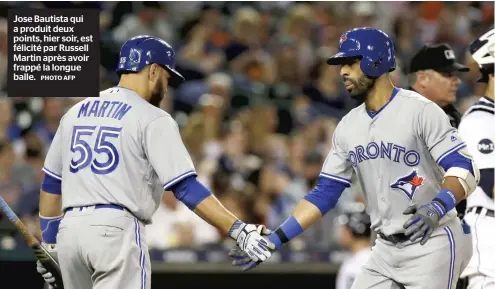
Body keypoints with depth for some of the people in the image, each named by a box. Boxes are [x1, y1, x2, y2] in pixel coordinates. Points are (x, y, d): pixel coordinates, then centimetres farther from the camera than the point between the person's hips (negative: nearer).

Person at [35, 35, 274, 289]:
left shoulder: (75, 113, 17)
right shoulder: (153, 119, -3)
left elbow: (51, 185, 20)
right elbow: (185, 187, -12)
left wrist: (49, 245, 27)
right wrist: (238, 230, -15)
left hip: (70, 230, 7)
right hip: (116, 230, -7)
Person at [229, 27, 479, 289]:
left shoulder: (420, 111, -12)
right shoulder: (348, 126, 9)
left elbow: (465, 171, -17)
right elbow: (324, 194, 11)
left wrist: (437, 208, -37)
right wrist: (275, 239, 3)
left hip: (432, 244, -7)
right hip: (386, 248, 7)